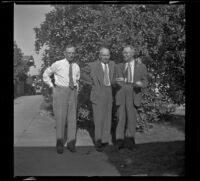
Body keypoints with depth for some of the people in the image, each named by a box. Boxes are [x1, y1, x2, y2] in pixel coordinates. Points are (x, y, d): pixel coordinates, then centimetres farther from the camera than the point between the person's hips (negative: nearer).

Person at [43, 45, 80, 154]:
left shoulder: (76, 67, 8)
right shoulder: (57, 64, -5)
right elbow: (46, 75, 7)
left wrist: (76, 91, 14)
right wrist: (52, 87, 1)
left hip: (72, 92, 4)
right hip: (60, 91, -4)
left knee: (72, 117, 3)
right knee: (60, 117, -5)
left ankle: (71, 143, 10)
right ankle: (60, 143, 5)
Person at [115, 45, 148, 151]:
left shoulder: (141, 66, 7)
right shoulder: (119, 66, 13)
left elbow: (145, 82, 5)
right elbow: (117, 82, 11)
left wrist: (141, 84, -18)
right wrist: (118, 81, -13)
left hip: (134, 95, -1)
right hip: (121, 95, 1)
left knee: (131, 118, 1)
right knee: (121, 118, -1)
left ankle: (129, 141, 13)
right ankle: (120, 141, 8)